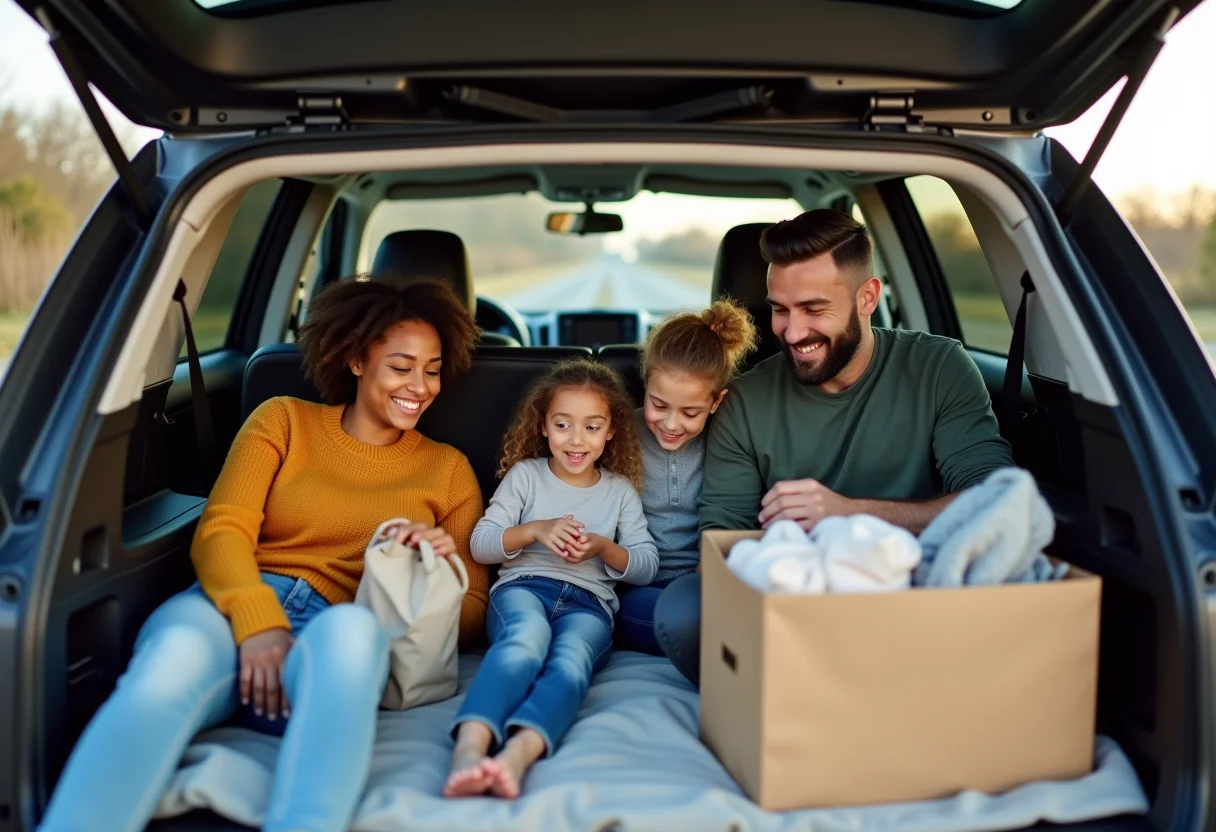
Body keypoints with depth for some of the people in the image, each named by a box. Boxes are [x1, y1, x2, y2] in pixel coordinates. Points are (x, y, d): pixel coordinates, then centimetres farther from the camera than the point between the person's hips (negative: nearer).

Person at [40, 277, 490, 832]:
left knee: (352, 630, -40)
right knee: (179, 655, -39)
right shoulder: (283, 421, 18)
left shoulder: (449, 469, 21)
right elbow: (221, 532, 3)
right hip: (236, 607, 0)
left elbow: (471, 614, 18)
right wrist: (257, 622, -17)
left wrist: (447, 563, -6)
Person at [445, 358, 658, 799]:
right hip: (522, 586, -1)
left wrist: (604, 548, -5)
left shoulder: (620, 490, 21)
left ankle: (520, 752, -65)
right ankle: (470, 745, -63)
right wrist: (535, 530, -7)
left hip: (588, 602, 1)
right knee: (528, 637, -40)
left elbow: (647, 566, 16)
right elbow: (480, 544, 10)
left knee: (571, 658, -38)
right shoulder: (525, 474, 17)